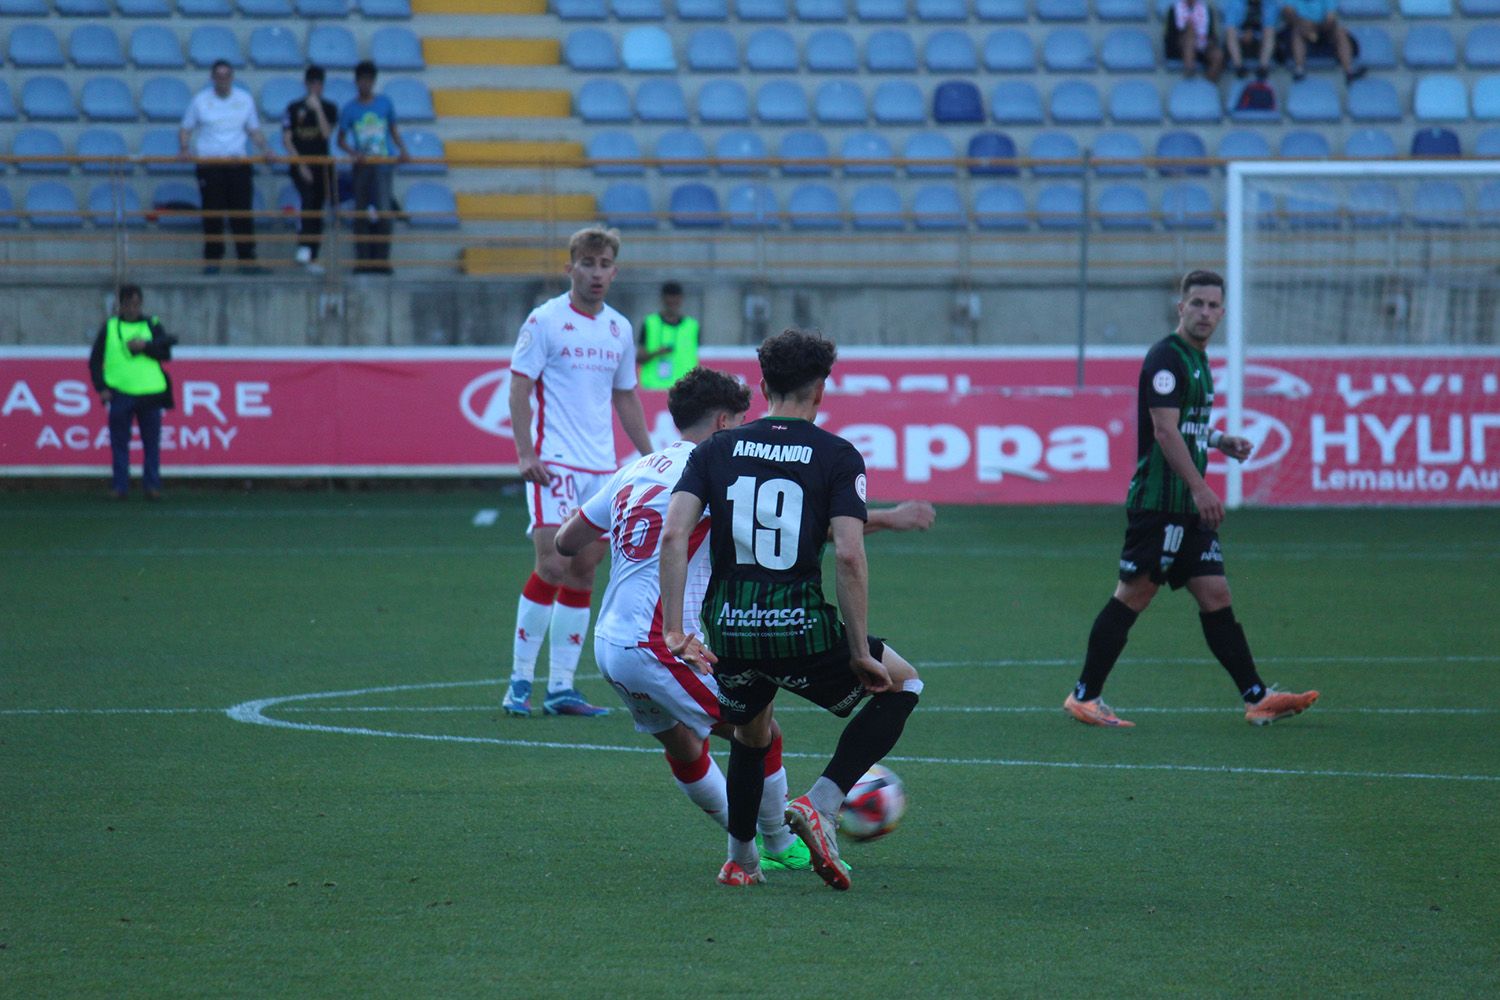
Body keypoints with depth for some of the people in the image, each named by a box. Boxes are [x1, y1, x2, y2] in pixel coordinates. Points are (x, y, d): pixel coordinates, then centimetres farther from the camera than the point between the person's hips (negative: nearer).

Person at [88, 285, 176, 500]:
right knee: (119, 443, 1)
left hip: (149, 393, 0)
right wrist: (101, 387, -2)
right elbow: (95, 359, 8)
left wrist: (145, 346, -14)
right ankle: (119, 486, 5)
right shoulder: (109, 327, 8)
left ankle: (152, 486, 7)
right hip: (120, 393, 0)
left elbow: (166, 353, 1)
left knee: (152, 443, 2)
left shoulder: (152, 325, 9)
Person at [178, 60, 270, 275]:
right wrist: (185, 149, -10)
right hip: (209, 163, -1)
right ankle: (212, 260, 6)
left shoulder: (244, 99, 9)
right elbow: (185, 130, 9)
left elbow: (254, 130, 15)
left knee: (242, 213, -3)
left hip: (238, 162, 1)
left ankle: (247, 259, 0)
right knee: (212, 214, -1)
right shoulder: (200, 101, 3)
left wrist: (264, 148, -2)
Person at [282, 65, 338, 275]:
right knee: (307, 200, -25)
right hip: (301, 164, -3)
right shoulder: (294, 108, 2)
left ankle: (312, 258, 8)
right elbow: (287, 139, -3)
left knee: (317, 210, 4)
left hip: (322, 165, 3)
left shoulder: (329, 108, 7)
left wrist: (318, 109, -14)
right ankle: (303, 248, -32)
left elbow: (327, 132, -9)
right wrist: (300, 164, -10)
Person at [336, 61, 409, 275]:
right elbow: (341, 140, 5)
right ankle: (362, 260, 8)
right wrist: (354, 153, -13)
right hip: (362, 166, 1)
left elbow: (394, 130, 14)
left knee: (383, 211, -13)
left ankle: (382, 261, -10)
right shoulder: (349, 109, 4)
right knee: (361, 214, 3)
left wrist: (402, 151, -1)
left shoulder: (384, 103, 6)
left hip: (384, 164, -1)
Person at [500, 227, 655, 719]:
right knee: (552, 566, -13)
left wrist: (650, 456, 18)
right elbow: (519, 386, -6)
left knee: (583, 573, 5)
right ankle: (520, 682, -5)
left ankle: (561, 687, 8)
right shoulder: (545, 320, -4)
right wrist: (525, 451, -15)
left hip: (602, 465, 6)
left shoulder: (619, 328, 13)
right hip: (554, 462, -6)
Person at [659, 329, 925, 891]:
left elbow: (674, 534, -6)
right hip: (801, 629, -4)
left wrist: (674, 633, -4)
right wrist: (859, 651, -6)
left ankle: (740, 862, 35)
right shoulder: (836, 456, -1)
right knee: (901, 684, 21)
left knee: (751, 736, 33)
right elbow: (848, 555, -12)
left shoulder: (716, 450, 8)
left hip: (729, 632, 4)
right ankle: (821, 804, 5)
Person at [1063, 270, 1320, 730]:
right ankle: (1084, 697, 1)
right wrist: (1200, 489, -23)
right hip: (1158, 500, -9)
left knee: (1215, 597, 6)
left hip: (1189, 506, 9)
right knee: (1133, 596, -6)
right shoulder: (1166, 357, -11)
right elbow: (1165, 431, -19)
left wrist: (1220, 441, 12)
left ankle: (1258, 699, 4)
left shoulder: (1197, 359, 18)